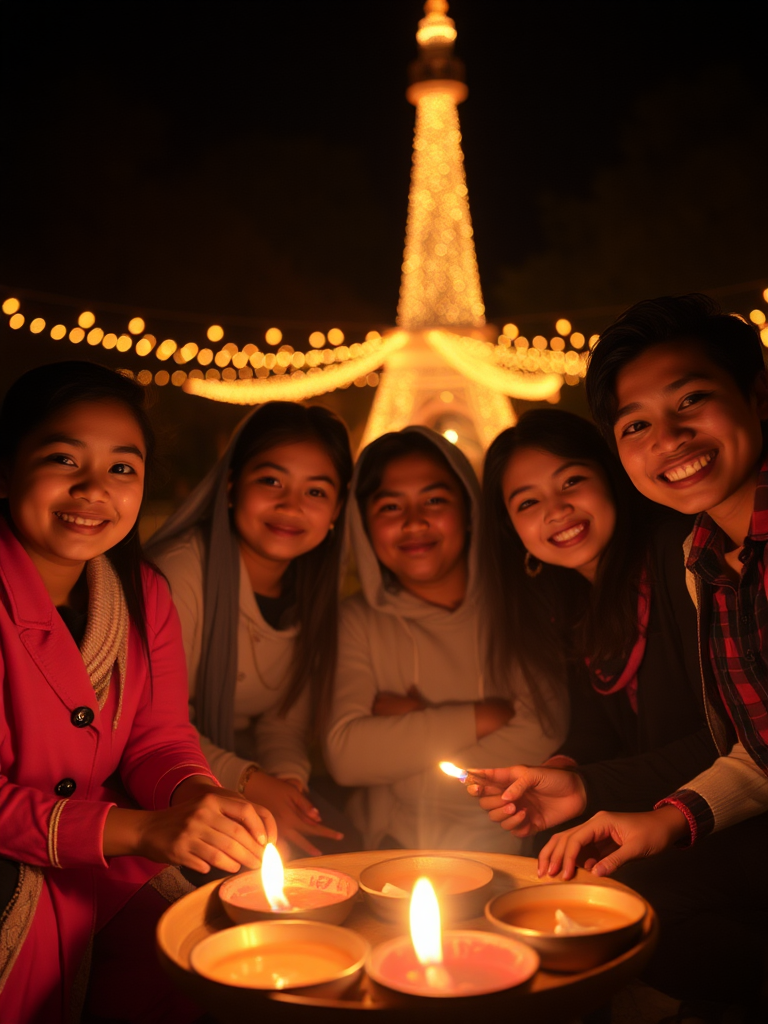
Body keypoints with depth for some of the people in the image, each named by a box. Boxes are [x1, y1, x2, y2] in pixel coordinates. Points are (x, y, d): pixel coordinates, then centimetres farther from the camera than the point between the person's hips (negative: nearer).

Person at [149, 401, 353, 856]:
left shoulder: (313, 589, 2)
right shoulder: (179, 573, -21)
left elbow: (287, 717, 6)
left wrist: (287, 776, -14)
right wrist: (249, 783, -25)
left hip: (255, 775, 6)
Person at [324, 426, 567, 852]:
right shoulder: (357, 621, 7)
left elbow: (543, 742, -10)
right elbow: (345, 755, -8)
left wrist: (412, 721, -5)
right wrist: (486, 716, -11)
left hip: (504, 845, -2)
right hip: (388, 849, 2)